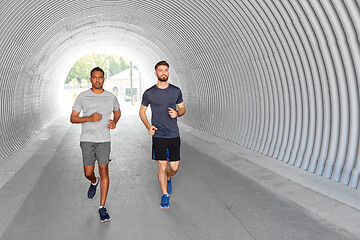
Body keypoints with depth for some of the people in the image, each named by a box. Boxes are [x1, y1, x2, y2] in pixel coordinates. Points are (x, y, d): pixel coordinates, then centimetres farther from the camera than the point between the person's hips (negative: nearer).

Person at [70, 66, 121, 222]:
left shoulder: (111, 97, 5)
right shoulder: (83, 97, 1)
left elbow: (117, 112, 23)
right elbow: (73, 118, 2)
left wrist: (114, 122, 1)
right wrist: (89, 118, -15)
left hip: (104, 140, 0)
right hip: (87, 140, 0)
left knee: (104, 171, -4)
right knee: (88, 173, 5)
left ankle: (102, 208, 4)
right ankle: (94, 182, 44)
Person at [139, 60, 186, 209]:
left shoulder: (176, 91, 4)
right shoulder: (149, 93, 0)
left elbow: (183, 109, 15)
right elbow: (142, 111, 11)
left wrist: (177, 113, -10)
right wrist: (148, 127, -5)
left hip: (174, 135, 2)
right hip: (158, 135, -2)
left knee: (174, 167, 5)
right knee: (162, 166, -3)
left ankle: (168, 178, 40)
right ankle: (165, 195, 15)